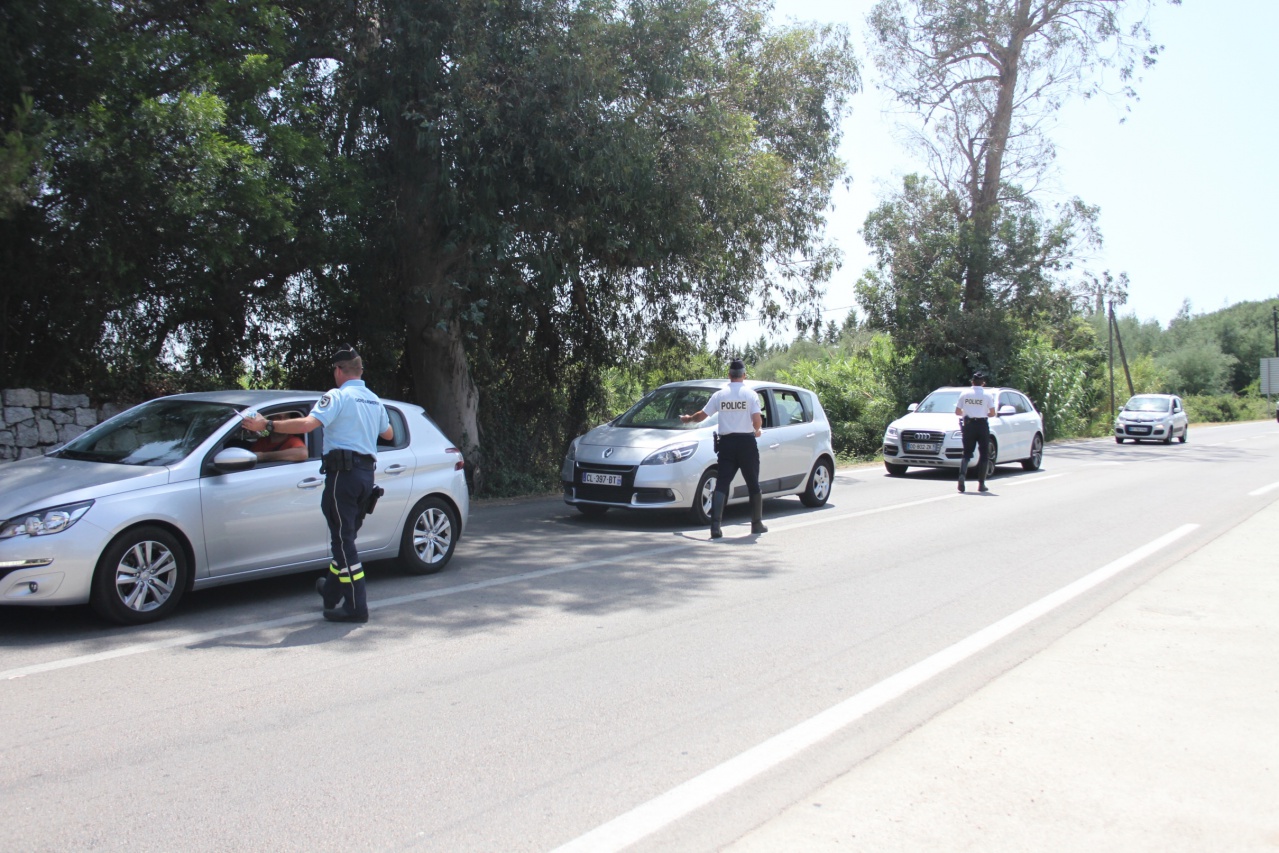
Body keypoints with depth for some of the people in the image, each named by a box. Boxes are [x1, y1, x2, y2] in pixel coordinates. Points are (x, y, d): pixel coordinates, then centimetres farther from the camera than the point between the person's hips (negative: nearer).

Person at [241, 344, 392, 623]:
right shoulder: (374, 400, 16)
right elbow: (388, 434, 30)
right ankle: (332, 590, 33)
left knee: (344, 539, -6)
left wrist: (267, 425, -14)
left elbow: (307, 424, -23)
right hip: (367, 472, 8)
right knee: (344, 537, 19)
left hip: (343, 472, -8)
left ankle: (356, 606, -8)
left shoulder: (337, 397, -9)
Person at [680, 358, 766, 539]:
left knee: (721, 484, -1)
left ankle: (715, 526, -13)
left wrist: (688, 419, 27)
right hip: (746, 442, -1)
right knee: (753, 485, 13)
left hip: (727, 443, 1)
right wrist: (757, 430, 8)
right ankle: (757, 524, 20)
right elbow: (757, 421, -13)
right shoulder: (750, 394, -4)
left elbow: (702, 415, 7)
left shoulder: (720, 395, 2)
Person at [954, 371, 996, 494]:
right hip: (982, 425, -2)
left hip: (968, 425, 2)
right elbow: (992, 413, -6)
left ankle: (962, 474, -19)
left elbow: (957, 412, 5)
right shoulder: (988, 395, -4)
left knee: (966, 453, 8)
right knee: (983, 454, 7)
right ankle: (981, 484, 5)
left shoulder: (965, 394, 2)